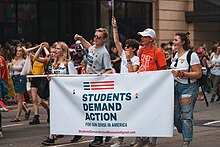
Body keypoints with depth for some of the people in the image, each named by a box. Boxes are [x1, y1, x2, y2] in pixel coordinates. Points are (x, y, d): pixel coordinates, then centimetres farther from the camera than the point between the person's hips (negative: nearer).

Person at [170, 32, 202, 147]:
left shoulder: (192, 55, -10)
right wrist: (172, 73, 6)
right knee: (175, 115, 4)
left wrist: (182, 74, -22)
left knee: (186, 115, -7)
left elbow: (198, 74, -14)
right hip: (175, 87, 7)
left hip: (188, 88, -7)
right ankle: (186, 134, 24)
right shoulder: (175, 55, 13)